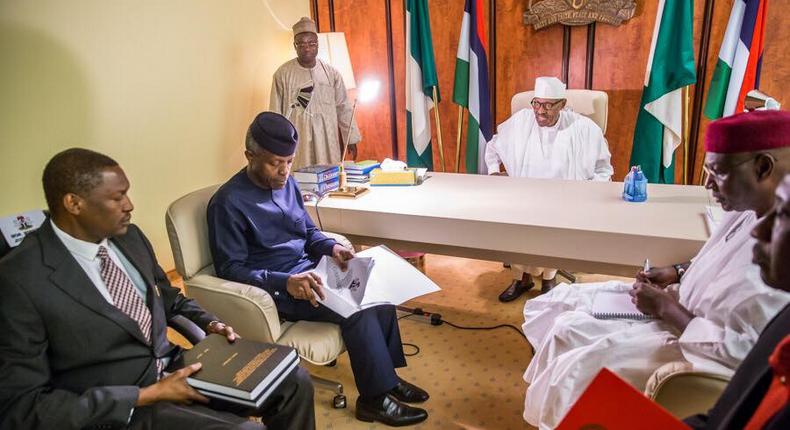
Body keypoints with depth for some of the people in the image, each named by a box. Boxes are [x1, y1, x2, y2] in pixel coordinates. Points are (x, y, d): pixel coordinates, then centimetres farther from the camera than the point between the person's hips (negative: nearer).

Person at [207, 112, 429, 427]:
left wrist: (331, 248, -6)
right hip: (276, 289, -8)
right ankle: (375, 398, -6)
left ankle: (387, 375, 8)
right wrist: (285, 282, -31)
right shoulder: (228, 203, -17)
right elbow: (230, 270, -18)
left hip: (307, 269, 8)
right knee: (357, 308, -23)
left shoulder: (286, 183, 6)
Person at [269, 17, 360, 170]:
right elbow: (275, 113, 2)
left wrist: (351, 140, 7)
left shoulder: (331, 73, 4)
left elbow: (343, 108, 8)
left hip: (328, 143, 2)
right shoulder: (283, 74, -1)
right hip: (296, 143, -2)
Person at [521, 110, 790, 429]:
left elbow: (741, 351, -29)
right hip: (686, 307, 9)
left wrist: (667, 309, -21)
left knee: (578, 368, -16)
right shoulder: (750, 209, -3)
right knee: (560, 301, 6)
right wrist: (676, 273, 2)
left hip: (696, 348, -9)